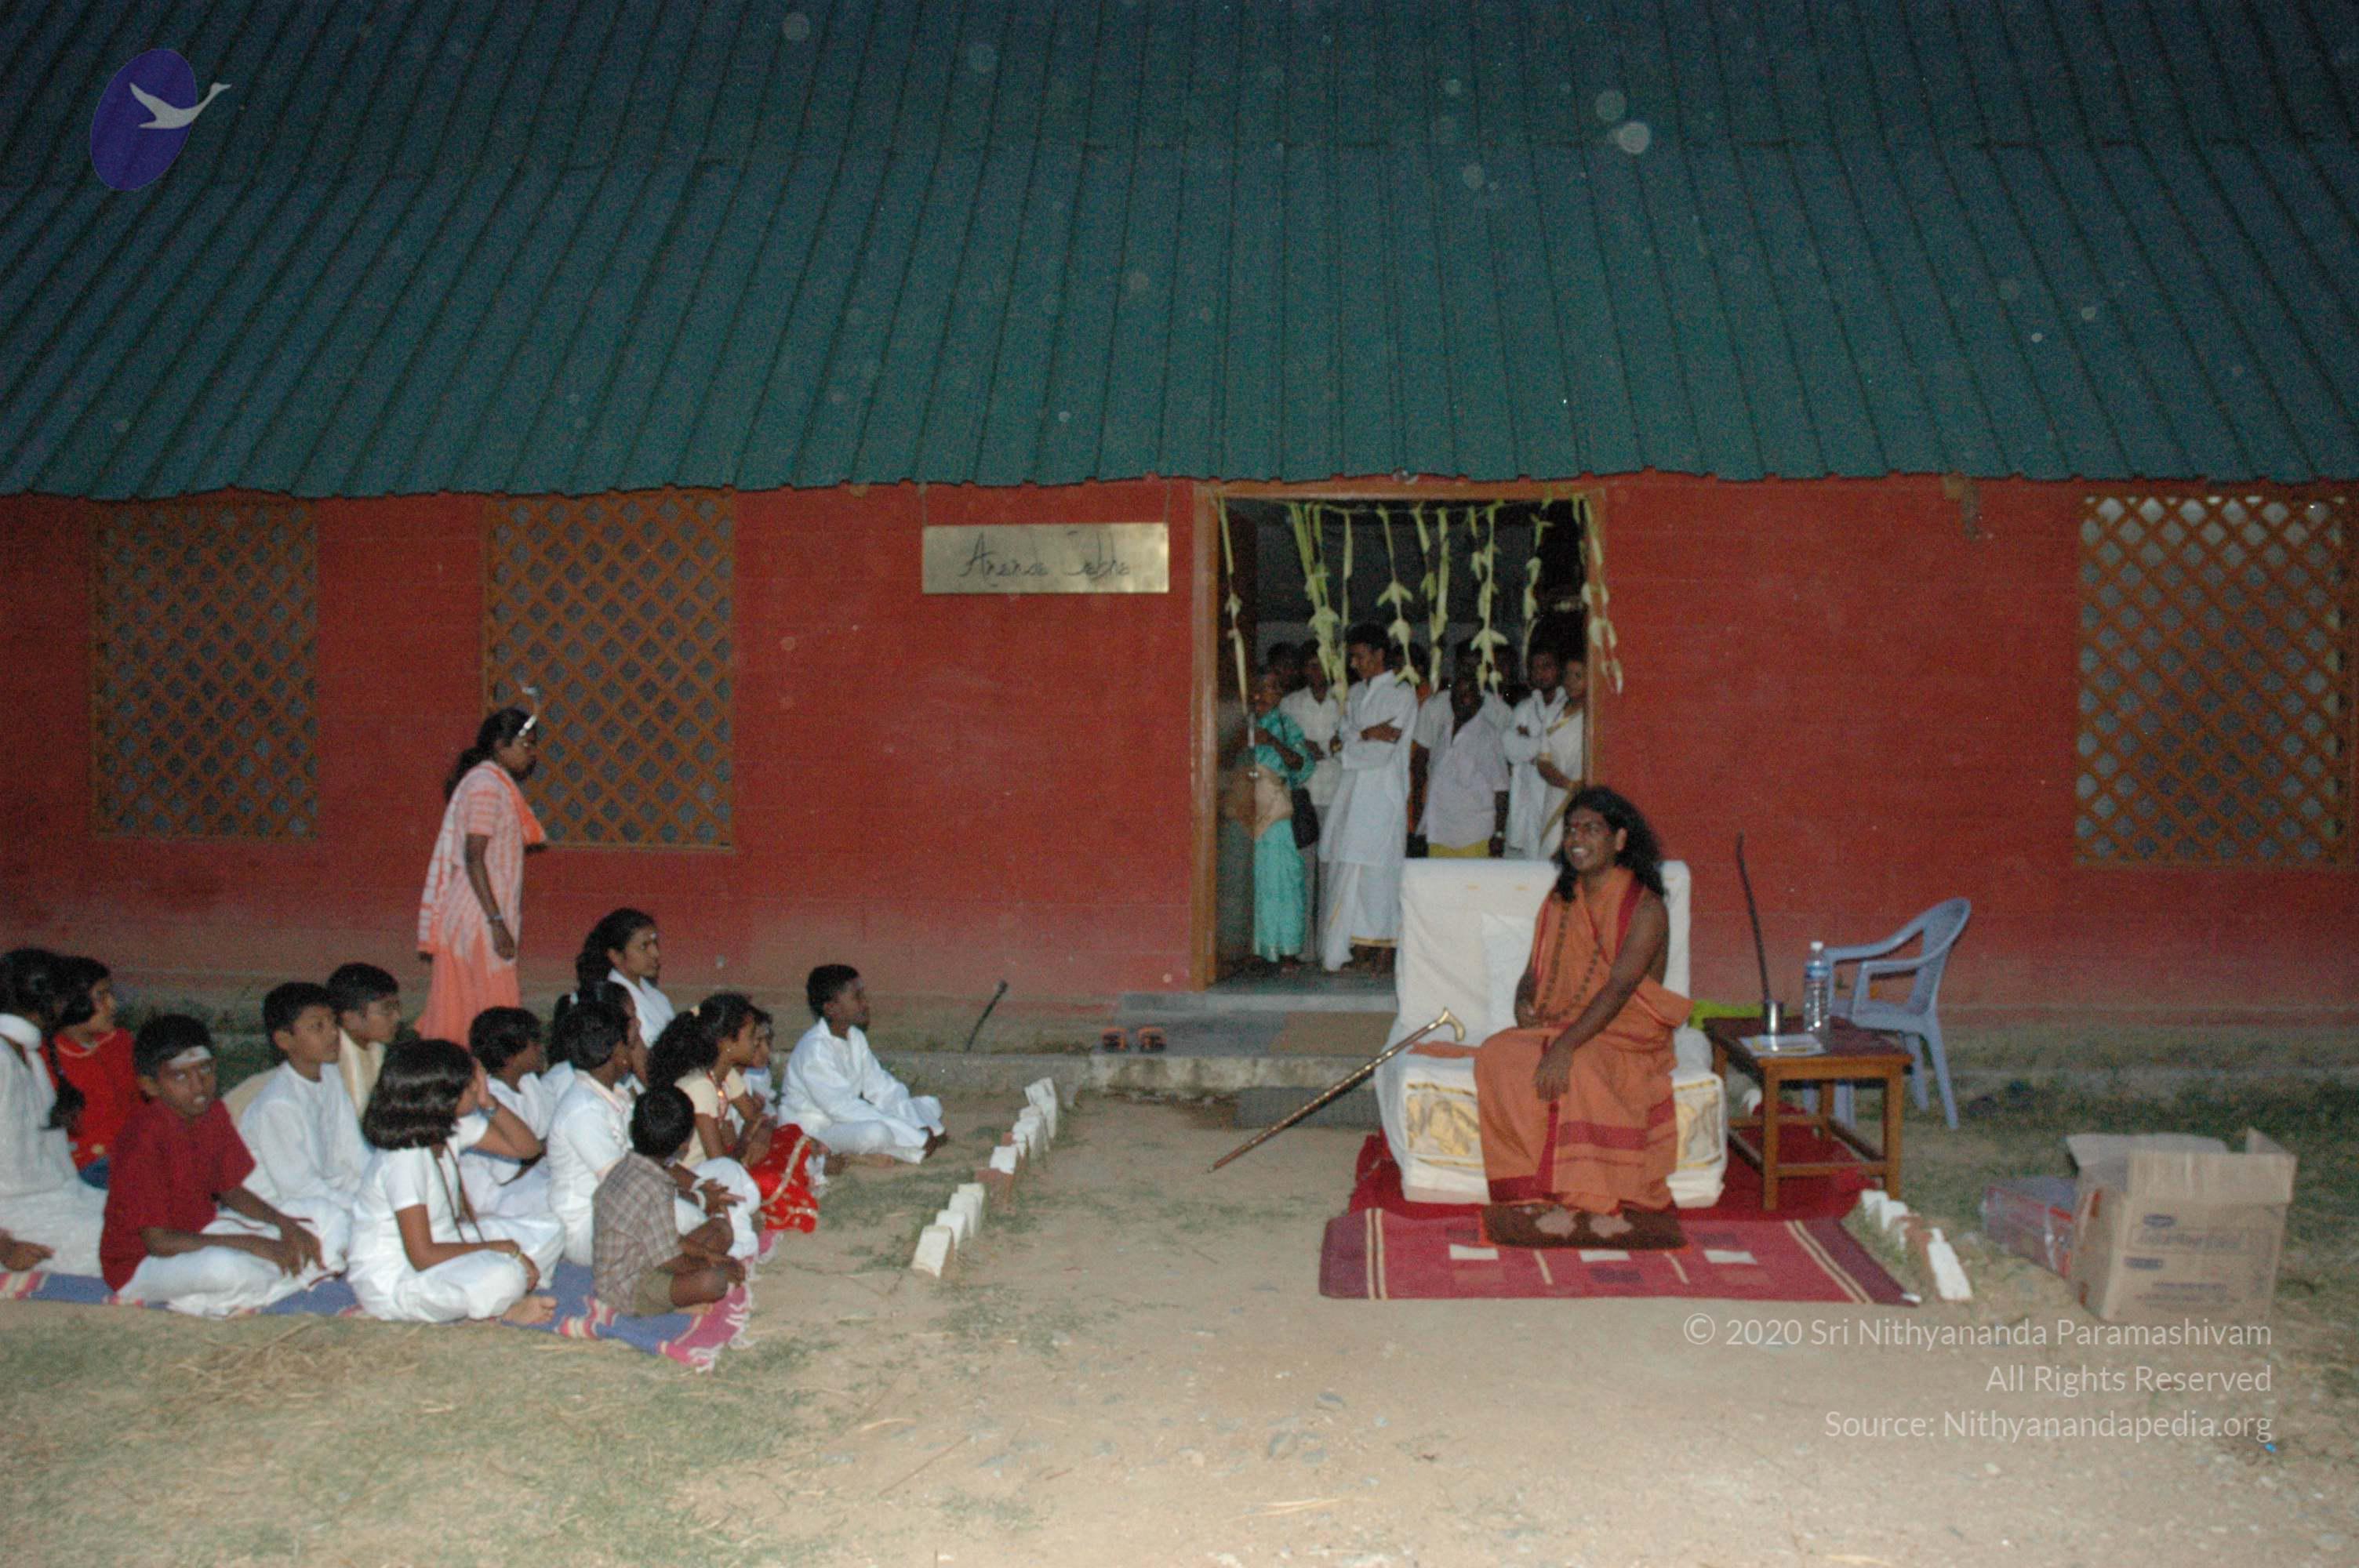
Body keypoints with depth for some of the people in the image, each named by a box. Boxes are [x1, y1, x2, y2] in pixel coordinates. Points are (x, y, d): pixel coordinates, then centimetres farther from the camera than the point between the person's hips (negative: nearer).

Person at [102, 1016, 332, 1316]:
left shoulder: (213, 1112, -3)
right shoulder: (146, 1135, -25)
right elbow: (157, 1241, -26)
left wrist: (283, 1222, -9)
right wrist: (250, 1244, -26)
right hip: (142, 1263, -8)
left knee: (326, 1237, -3)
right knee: (222, 1266, -41)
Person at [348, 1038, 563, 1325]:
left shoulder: (451, 1126, -3)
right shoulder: (404, 1161, -27)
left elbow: (527, 1147, 5)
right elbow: (423, 1255, -27)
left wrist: (488, 1102, -10)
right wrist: (504, 1248, -21)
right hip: (392, 1280, -9)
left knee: (549, 1230, 1)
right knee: (504, 1275, -35)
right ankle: (502, 1309, -3)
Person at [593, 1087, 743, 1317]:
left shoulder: (627, 1165, -1)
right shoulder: (655, 1191, -30)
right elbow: (673, 1263, -21)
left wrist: (708, 1254, 8)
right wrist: (717, 1267, -4)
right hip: (627, 1290, -10)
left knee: (720, 1228, 12)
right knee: (712, 1282, -33)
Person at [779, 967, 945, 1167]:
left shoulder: (855, 1037, 5)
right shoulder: (815, 1048, -22)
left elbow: (882, 1087, 4)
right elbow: (843, 1108, -27)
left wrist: (921, 1128, -13)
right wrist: (917, 1137, -28)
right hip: (814, 1131, -9)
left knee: (930, 1105, 3)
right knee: (876, 1132, -39)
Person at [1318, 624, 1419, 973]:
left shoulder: (1402, 695, -4)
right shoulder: (1357, 694, 18)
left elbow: (1384, 752, -11)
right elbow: (1344, 738, 9)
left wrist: (1347, 747, -1)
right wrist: (1367, 734, -8)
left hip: (1383, 793, -6)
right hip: (1353, 791, 6)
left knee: (1377, 869, -7)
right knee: (1347, 867, 1)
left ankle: (1383, 950, -2)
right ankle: (1357, 948, 5)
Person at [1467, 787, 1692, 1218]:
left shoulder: (1646, 908, -6)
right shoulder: (1559, 903, 16)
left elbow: (1619, 987, -18)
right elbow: (1534, 971, 20)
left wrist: (1565, 1044, -30)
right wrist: (1524, 1002, -6)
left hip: (1623, 1039, -5)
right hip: (1555, 1028, 5)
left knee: (1577, 1069, -39)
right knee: (1497, 1054, -27)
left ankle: (1584, 1195, -22)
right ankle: (1532, 1184, -21)